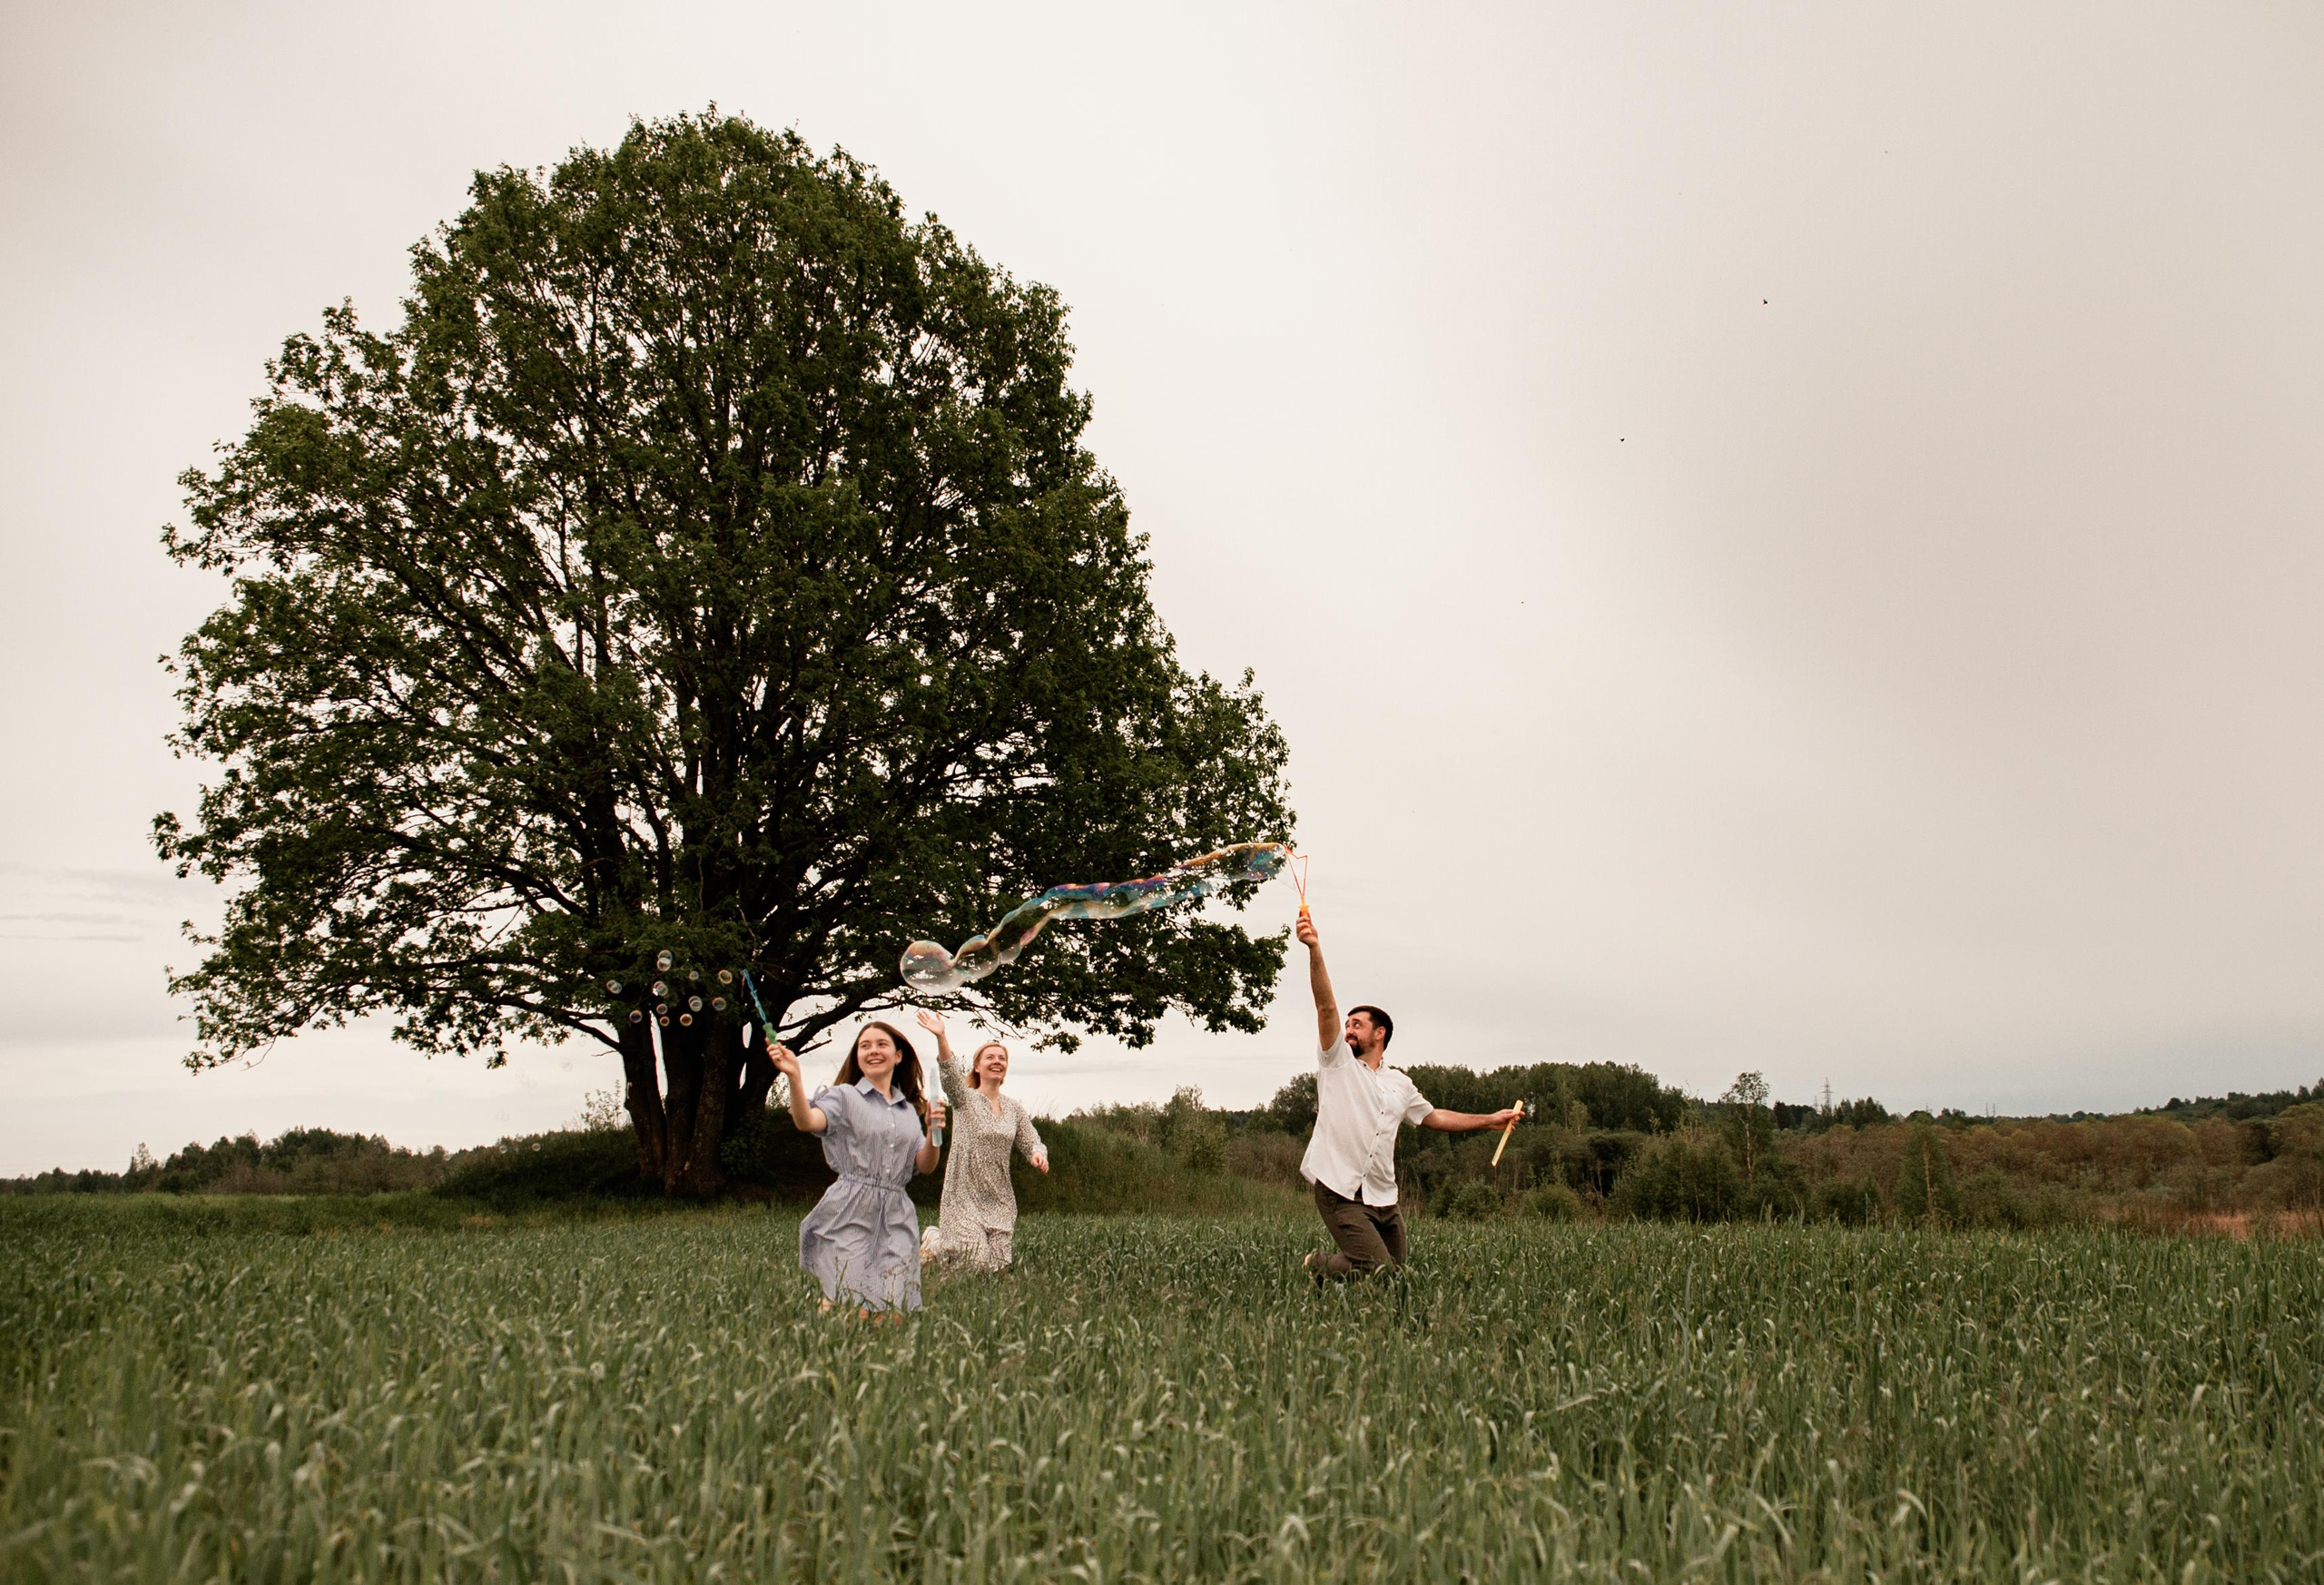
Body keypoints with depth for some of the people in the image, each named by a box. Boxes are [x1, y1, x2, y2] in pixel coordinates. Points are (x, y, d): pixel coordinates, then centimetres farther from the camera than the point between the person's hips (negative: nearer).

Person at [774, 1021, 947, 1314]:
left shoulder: (910, 1111, 19)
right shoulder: (844, 1096, 4)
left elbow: (925, 1166, 15)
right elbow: (807, 1122, -15)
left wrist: (933, 1131, -4)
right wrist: (794, 1078, -32)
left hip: (897, 1218, 4)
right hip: (850, 1216, -4)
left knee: (892, 1316, -4)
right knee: (852, 1314, -13)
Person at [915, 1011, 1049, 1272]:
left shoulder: (1013, 1108, 10)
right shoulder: (965, 1099, -6)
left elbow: (1031, 1141, 16)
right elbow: (950, 1074, -24)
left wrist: (1038, 1154, -10)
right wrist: (941, 1038, -42)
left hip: (1000, 1199, 5)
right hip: (965, 1195, -5)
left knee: (997, 1267, 0)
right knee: (976, 1263, -13)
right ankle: (933, 1241, 19)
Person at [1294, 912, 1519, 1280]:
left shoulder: (1400, 1083, 20)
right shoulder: (1338, 1062, 5)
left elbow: (1433, 1116, 30)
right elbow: (1327, 1007, -7)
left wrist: (1489, 1120, 28)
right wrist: (1315, 950, -19)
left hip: (1383, 1198, 6)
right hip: (1340, 1192, -6)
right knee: (1378, 1271, -16)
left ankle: (1336, 1262, 28)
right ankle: (1317, 1267, 9)